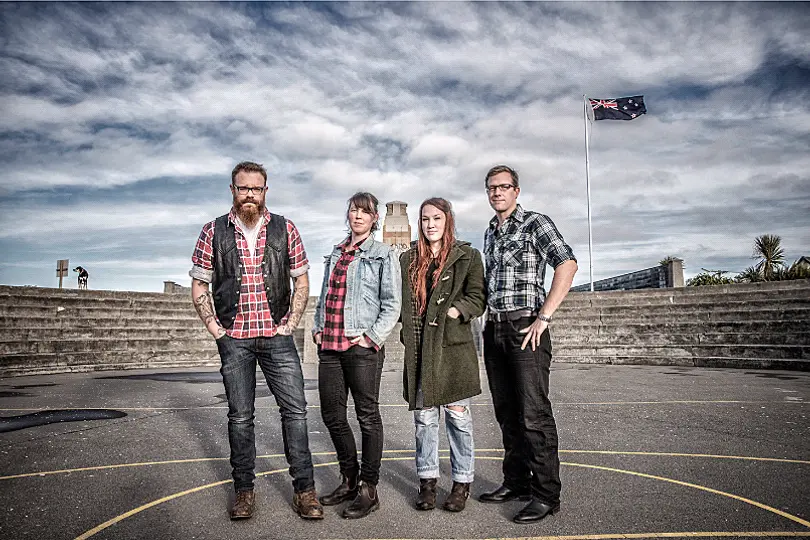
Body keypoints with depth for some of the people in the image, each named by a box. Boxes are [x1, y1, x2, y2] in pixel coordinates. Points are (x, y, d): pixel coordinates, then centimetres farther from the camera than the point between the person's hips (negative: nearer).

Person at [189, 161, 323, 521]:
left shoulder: (285, 230, 3)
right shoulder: (213, 232, 3)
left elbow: (302, 280, 8)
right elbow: (198, 285, 8)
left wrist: (291, 324, -1)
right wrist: (214, 327, -2)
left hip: (277, 336, 0)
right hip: (234, 339, 0)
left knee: (295, 409, -2)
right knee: (240, 416, 8)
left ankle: (304, 490, 9)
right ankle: (244, 490, 22)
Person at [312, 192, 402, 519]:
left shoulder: (383, 255, 1)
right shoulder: (335, 254, 17)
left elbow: (392, 305, -4)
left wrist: (371, 337, -12)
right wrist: (318, 328, 9)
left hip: (363, 347, -6)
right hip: (329, 345, 6)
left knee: (368, 416, 2)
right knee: (332, 415, 11)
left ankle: (369, 490, 14)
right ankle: (349, 480, 29)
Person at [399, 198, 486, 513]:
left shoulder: (467, 256, 6)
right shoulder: (408, 259, 15)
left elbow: (476, 299, -1)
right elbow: (401, 300, 16)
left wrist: (449, 313, -14)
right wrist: (410, 327, 0)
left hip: (454, 345, -3)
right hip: (419, 348, 3)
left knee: (457, 414, 1)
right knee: (424, 416, 6)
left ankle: (462, 482, 14)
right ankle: (427, 480, 19)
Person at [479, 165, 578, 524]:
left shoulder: (535, 223, -3)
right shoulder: (490, 233, 19)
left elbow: (567, 264, -15)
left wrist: (544, 318, -19)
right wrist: (490, 321, 14)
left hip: (525, 327, -7)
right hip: (494, 330, 7)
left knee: (534, 413, -7)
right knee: (507, 413, 12)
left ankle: (546, 494, 2)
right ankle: (516, 482, 24)